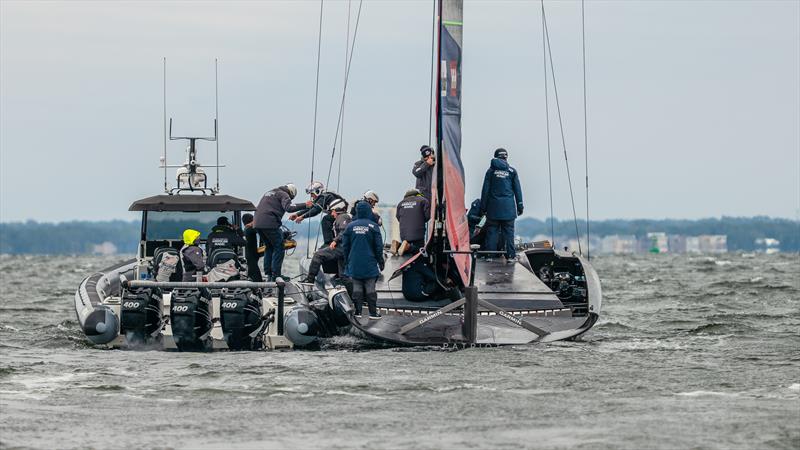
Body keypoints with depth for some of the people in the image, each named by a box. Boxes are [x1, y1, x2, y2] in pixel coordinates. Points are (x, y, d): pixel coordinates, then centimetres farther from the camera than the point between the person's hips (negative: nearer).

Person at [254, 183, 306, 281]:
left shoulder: (269, 193, 29)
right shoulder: (284, 195, 2)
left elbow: (257, 208, 32)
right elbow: (288, 207, -18)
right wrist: (304, 205, -15)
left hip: (258, 224, 8)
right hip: (270, 224, -8)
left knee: (269, 247, 21)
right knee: (278, 248, 1)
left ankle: (268, 275, 19)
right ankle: (275, 276, -5)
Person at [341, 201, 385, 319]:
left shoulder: (350, 226, 1)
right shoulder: (373, 226, -7)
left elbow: (345, 246, 6)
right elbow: (379, 246, -5)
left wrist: (347, 260, 17)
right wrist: (380, 262, 5)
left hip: (354, 264, 2)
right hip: (370, 264, -2)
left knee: (357, 287, 5)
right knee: (370, 288, 1)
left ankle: (358, 311, 5)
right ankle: (373, 312, 1)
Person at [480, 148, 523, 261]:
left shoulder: (491, 171, 3)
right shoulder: (512, 171, 3)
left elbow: (485, 190, 3)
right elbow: (517, 190, 5)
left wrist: (483, 207, 7)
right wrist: (520, 206, 10)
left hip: (494, 205, 0)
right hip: (508, 207, 0)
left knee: (492, 231, 3)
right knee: (508, 231, 3)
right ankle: (510, 255, -1)